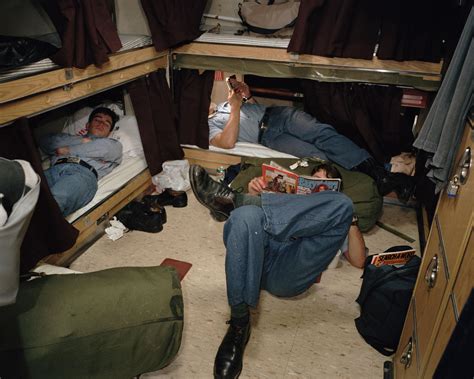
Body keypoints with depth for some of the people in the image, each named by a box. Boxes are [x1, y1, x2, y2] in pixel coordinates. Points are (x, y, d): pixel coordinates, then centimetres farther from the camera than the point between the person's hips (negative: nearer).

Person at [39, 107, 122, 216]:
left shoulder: (114, 144, 31)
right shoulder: (72, 138, 40)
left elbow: (104, 148, 6)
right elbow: (45, 141, 22)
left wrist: (67, 150, 12)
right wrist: (81, 140, 14)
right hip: (54, 169, 4)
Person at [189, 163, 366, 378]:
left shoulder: (333, 222, 34)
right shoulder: (292, 203, 39)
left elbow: (358, 260, 18)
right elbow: (248, 221, 28)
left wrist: (349, 217, 10)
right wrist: (253, 195, 8)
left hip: (290, 273, -1)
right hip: (255, 263, 2)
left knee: (342, 204, -21)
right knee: (246, 215, -33)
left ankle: (233, 200, -26)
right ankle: (239, 324, -27)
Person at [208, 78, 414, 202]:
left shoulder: (220, 103, 30)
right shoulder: (207, 126, 10)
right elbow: (228, 142, -11)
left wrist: (246, 94, 11)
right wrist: (235, 108, -10)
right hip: (267, 136, -5)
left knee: (322, 132, -23)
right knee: (316, 156, -28)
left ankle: (381, 174, -30)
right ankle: (378, 185, -31)